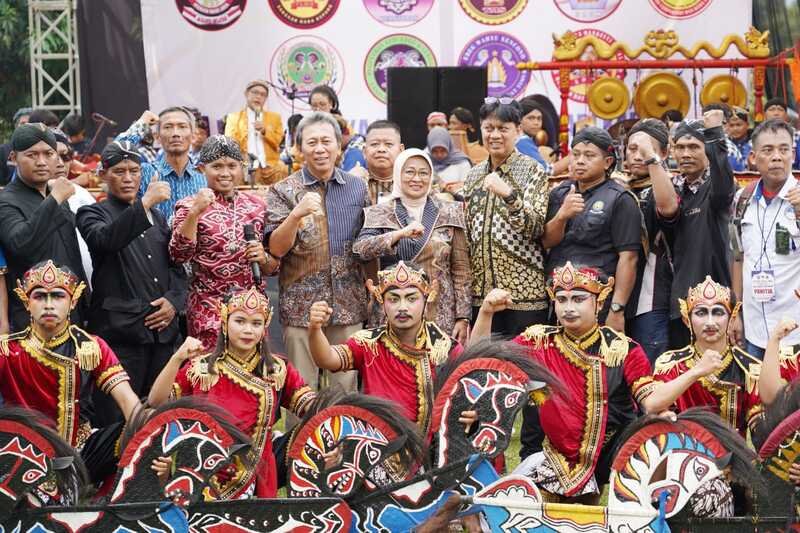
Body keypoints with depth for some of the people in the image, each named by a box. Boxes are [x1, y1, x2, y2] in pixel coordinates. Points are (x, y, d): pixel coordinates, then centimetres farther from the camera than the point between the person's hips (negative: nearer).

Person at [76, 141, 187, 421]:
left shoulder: (157, 216, 22)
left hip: (163, 329, 5)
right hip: (120, 332, -5)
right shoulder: (92, 214, 4)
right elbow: (106, 239, -19)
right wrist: (145, 203, -28)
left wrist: (174, 301, 2)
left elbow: (177, 267, 21)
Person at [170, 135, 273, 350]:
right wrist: (195, 212, -20)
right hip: (209, 307, -3)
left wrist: (264, 259, -6)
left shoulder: (257, 205, 10)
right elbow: (179, 255, -12)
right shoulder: (189, 206, 1)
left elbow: (274, 266, 16)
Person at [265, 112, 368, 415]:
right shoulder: (284, 191, -1)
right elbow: (275, 249, -11)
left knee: (346, 386, 8)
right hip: (301, 306, -2)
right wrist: (297, 214, -26)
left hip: (349, 307, 3)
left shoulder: (357, 188, 8)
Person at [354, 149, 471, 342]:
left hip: (441, 317, 0)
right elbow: (360, 249, -13)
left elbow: (460, 269, 5)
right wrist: (400, 233, -25)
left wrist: (463, 317, -1)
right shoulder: (379, 214, 5)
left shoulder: (449, 213, 6)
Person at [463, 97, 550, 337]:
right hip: (480, 292, 5)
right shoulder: (474, 175, 14)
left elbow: (537, 228, -14)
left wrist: (509, 194, -26)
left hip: (523, 291, -5)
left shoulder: (532, 170, -2)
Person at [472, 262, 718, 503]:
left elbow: (652, 402, -14)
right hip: (562, 456, 3)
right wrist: (486, 313, -16)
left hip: (617, 453, -3)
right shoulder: (540, 341, 0)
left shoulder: (621, 348, -6)